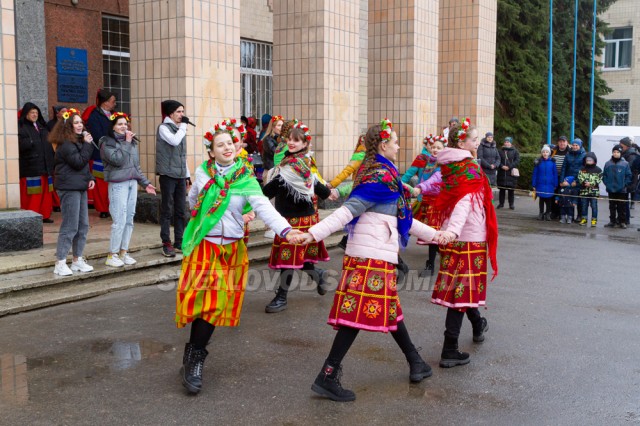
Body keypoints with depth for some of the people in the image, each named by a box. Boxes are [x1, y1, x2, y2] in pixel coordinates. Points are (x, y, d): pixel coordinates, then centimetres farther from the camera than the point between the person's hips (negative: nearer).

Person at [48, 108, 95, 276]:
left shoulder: (77, 141, 17)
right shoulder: (65, 144, -13)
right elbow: (78, 162, -18)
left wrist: (90, 178, 7)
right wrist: (87, 144, -13)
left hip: (80, 187, 10)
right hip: (69, 188, -10)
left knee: (83, 225, 10)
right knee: (70, 226, -8)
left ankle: (77, 260, 19)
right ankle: (60, 263, -1)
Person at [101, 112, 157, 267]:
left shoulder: (132, 142, 16)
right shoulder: (107, 142, -3)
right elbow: (118, 160, -18)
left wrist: (145, 183, 16)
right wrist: (126, 143, -11)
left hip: (132, 183, 7)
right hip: (118, 184, -6)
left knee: (129, 219, 7)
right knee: (120, 220, -11)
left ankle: (123, 252, 15)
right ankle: (112, 255, -2)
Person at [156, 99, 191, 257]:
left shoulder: (180, 129, 17)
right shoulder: (163, 128, -4)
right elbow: (174, 141, -23)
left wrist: (187, 173, 18)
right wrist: (183, 125, -12)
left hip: (181, 175, 7)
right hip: (168, 174, -7)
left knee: (180, 210, 8)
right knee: (167, 210, -4)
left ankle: (179, 241, 15)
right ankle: (166, 243, 0)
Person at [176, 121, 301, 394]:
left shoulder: (246, 179, -3)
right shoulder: (203, 173, 0)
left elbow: (264, 207, -17)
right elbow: (192, 200, 19)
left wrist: (285, 229, -32)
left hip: (231, 247, 0)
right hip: (203, 245, 0)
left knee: (216, 303, -2)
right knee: (199, 297, -6)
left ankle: (194, 357, 15)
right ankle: (195, 357, 11)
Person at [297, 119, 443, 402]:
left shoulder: (375, 172, 19)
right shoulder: (382, 176, -12)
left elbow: (398, 217, 26)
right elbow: (349, 209, -22)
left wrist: (432, 234, 33)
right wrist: (315, 233, -32)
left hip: (365, 253, 11)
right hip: (373, 256, -11)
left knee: (388, 308, 18)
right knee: (359, 313, -9)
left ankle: (415, 362, 33)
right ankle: (327, 378, -7)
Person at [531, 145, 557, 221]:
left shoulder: (552, 162, -3)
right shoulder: (538, 162, -1)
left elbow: (555, 174, 0)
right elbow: (535, 174, 1)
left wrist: (555, 185, -2)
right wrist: (534, 185, -1)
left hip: (549, 185, -1)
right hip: (540, 185, 1)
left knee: (548, 199, 6)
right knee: (541, 199, 9)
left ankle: (548, 214, 18)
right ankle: (541, 213, 19)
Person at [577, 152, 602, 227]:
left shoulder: (598, 170, 1)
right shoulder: (582, 170, 8)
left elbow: (599, 180, -6)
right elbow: (580, 178, -1)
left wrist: (591, 183, -17)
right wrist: (584, 182, -20)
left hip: (594, 191, -2)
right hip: (584, 191, 2)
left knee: (594, 206, 0)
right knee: (584, 206, 9)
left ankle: (594, 220, 7)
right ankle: (584, 219, 19)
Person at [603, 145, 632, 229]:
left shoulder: (625, 164, -4)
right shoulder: (608, 164, 3)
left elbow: (629, 176, -2)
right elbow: (604, 175, 7)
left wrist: (625, 185, -10)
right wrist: (607, 184, -4)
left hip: (621, 190, -2)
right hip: (611, 190, 2)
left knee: (621, 207, 3)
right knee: (612, 207, 11)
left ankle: (622, 222, 12)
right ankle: (612, 221, 19)